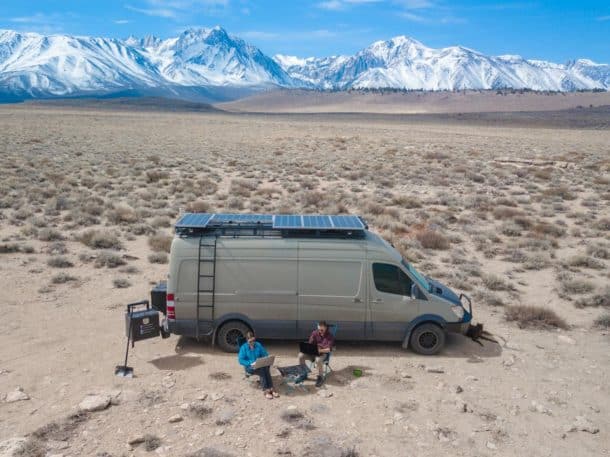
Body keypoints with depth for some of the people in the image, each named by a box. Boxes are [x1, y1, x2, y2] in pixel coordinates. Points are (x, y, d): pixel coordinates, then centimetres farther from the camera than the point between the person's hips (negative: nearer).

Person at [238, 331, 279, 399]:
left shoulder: (258, 345, 5)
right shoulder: (244, 347, -4)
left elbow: (266, 355, 11)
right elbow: (241, 360, -10)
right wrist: (250, 363, -23)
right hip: (250, 367, -3)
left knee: (266, 368, -31)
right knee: (262, 370, -32)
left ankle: (270, 388, -32)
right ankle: (266, 390, -33)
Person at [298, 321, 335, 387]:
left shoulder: (330, 336, -11)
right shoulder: (314, 333, 1)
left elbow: (329, 349, -18)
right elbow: (310, 344, 5)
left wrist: (320, 350, -32)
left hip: (323, 353, -4)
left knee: (318, 360, -40)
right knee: (301, 355, -21)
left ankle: (320, 377, -17)